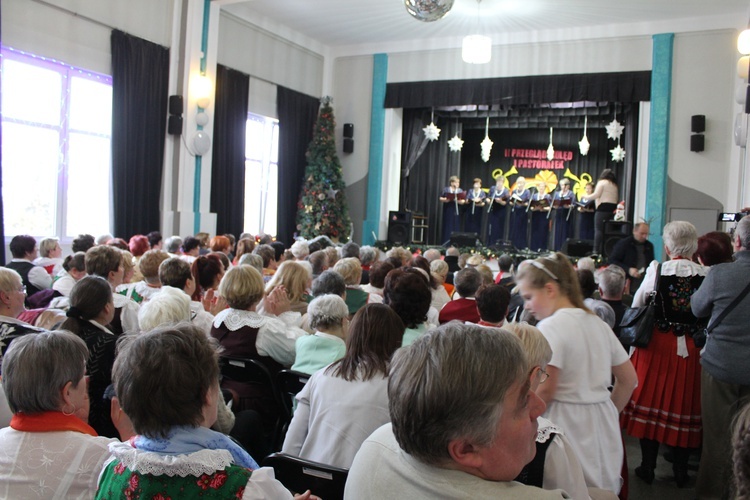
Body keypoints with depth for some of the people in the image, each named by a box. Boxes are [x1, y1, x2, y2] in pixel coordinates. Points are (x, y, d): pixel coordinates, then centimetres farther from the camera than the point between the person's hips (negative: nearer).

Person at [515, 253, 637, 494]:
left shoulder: (551, 326, -14)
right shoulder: (598, 323, 10)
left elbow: (544, 390, -22)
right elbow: (629, 379, 16)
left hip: (568, 426, -8)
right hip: (603, 426, 8)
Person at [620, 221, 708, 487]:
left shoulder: (657, 270, -9)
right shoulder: (706, 275, -8)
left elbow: (636, 305, 2)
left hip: (658, 345, -1)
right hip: (692, 347, 1)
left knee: (652, 400, 9)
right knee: (684, 403, 12)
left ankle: (648, 466, 16)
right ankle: (680, 470, 21)